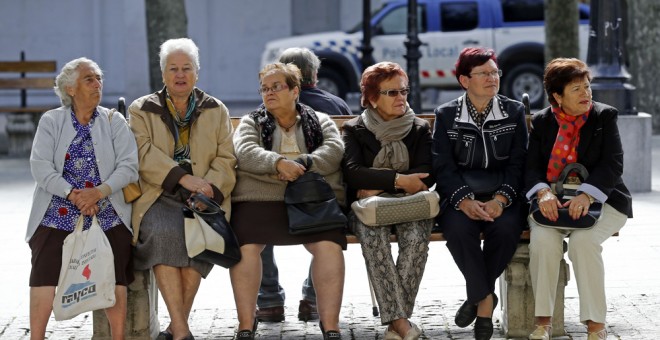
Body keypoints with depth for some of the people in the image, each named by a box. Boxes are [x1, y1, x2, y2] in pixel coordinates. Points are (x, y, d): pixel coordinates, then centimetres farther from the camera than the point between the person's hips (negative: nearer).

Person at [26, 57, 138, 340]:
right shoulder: (50, 121, 8)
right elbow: (40, 166, -4)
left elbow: (129, 166, -1)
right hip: (58, 211, -1)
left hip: (106, 212, 1)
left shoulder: (115, 122, 10)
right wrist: (71, 194, -17)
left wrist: (99, 192, -17)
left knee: (114, 275, -10)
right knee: (45, 272, -12)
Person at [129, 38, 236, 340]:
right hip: (158, 196, -1)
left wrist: (210, 187, -13)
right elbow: (144, 154, -3)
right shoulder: (141, 110, 14)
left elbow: (226, 159, 8)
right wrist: (183, 178, -17)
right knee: (164, 232, -34)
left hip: (202, 198, 1)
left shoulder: (216, 111, 18)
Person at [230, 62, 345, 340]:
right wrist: (279, 163, -18)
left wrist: (302, 164, -15)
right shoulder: (251, 122, 21)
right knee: (244, 247, -28)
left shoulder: (320, 121, 22)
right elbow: (245, 152, 0)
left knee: (329, 246, -29)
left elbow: (334, 151, 3)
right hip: (259, 197, 0)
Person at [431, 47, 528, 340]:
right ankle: (485, 298, -13)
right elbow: (443, 168, -2)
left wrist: (500, 199, -16)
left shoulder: (514, 112, 9)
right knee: (457, 228, -34)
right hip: (460, 194, -1)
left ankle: (477, 297, -10)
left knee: (507, 227, -32)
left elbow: (517, 163, 2)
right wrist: (464, 201, -20)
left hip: (502, 195, 1)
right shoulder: (446, 115, 7)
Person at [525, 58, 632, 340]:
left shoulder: (605, 116, 1)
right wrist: (544, 193, -24)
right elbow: (532, 168, -1)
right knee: (543, 238, -30)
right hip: (553, 202, 2)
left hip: (600, 199, -2)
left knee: (583, 240, -32)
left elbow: (612, 164, -10)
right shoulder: (542, 121, 8)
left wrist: (586, 196, -26)